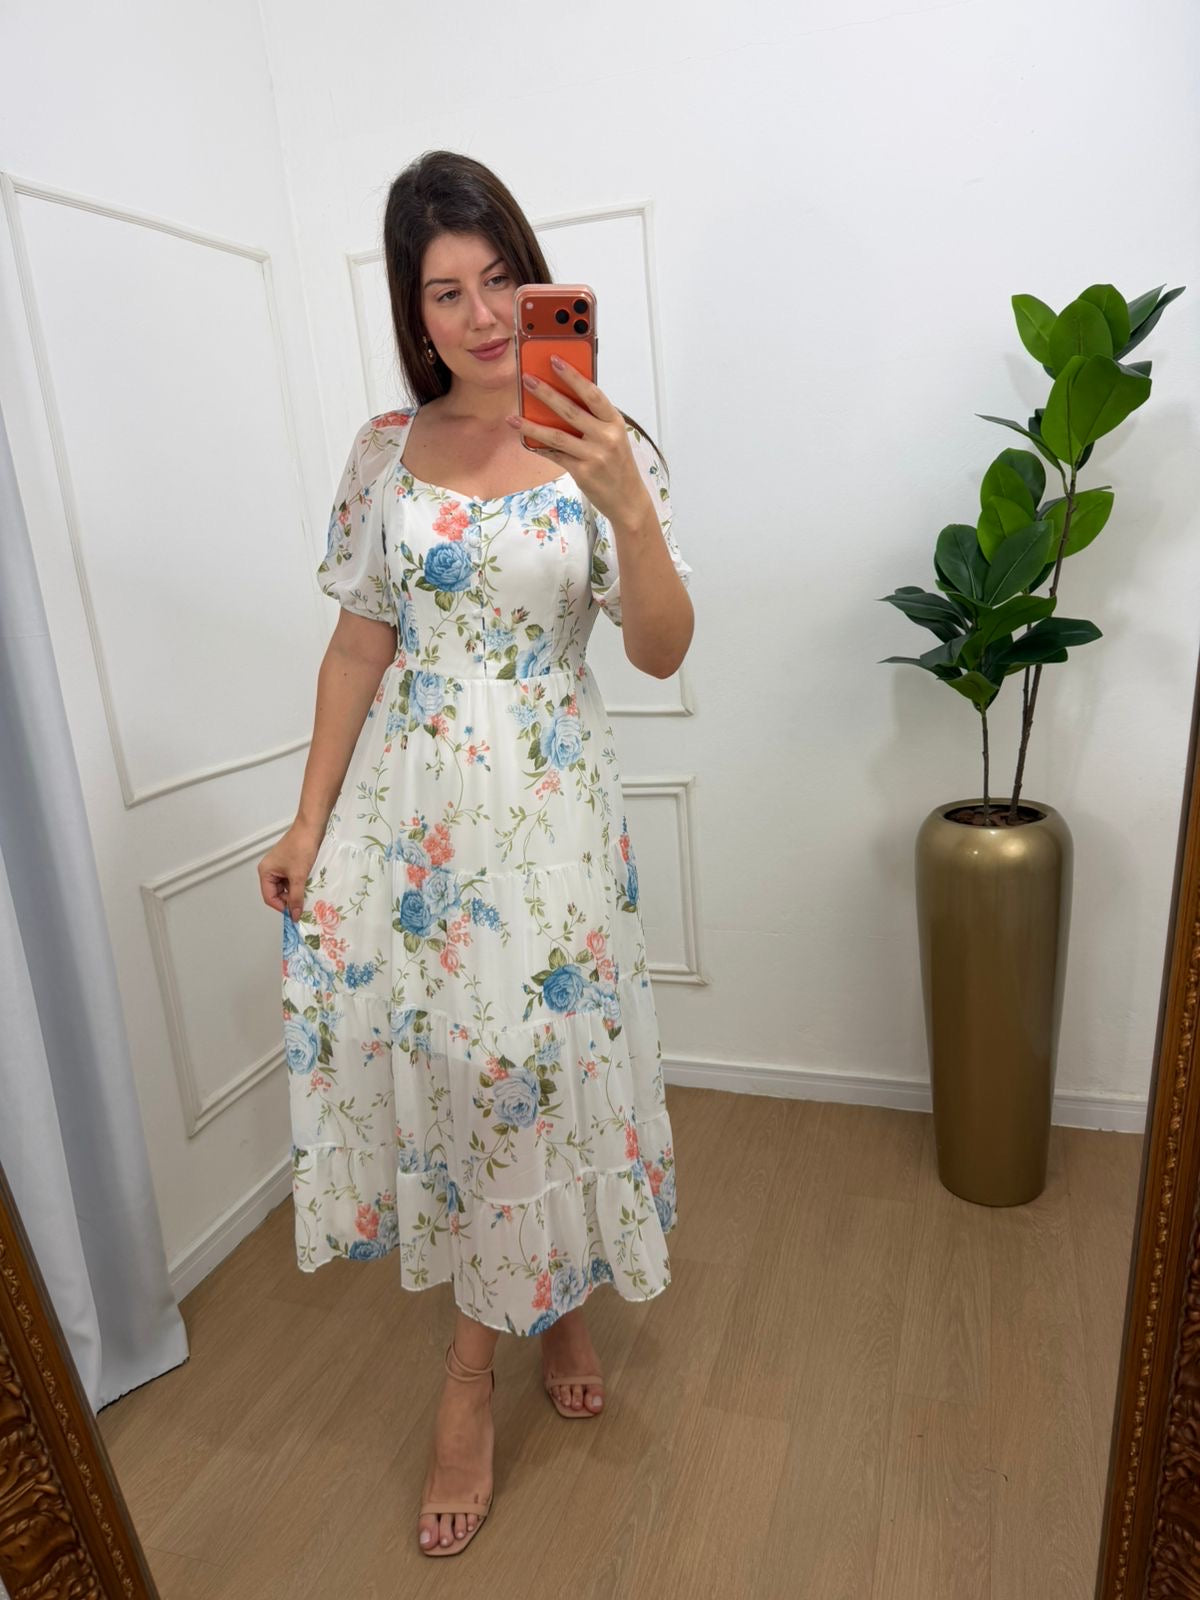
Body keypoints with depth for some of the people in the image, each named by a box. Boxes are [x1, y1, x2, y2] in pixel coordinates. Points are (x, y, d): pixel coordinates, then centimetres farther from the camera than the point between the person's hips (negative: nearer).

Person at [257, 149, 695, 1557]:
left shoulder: (605, 444, -1)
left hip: (548, 804, -1)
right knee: (442, 1057, 5)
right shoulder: (386, 449, 5)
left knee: (531, 1060, 7)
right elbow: (359, 645, 7)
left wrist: (628, 506, -26)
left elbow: (662, 653, -9)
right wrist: (308, 821, 4)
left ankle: (472, 1374, 34)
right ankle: (545, 1308, 33)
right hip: (407, 801, 2)